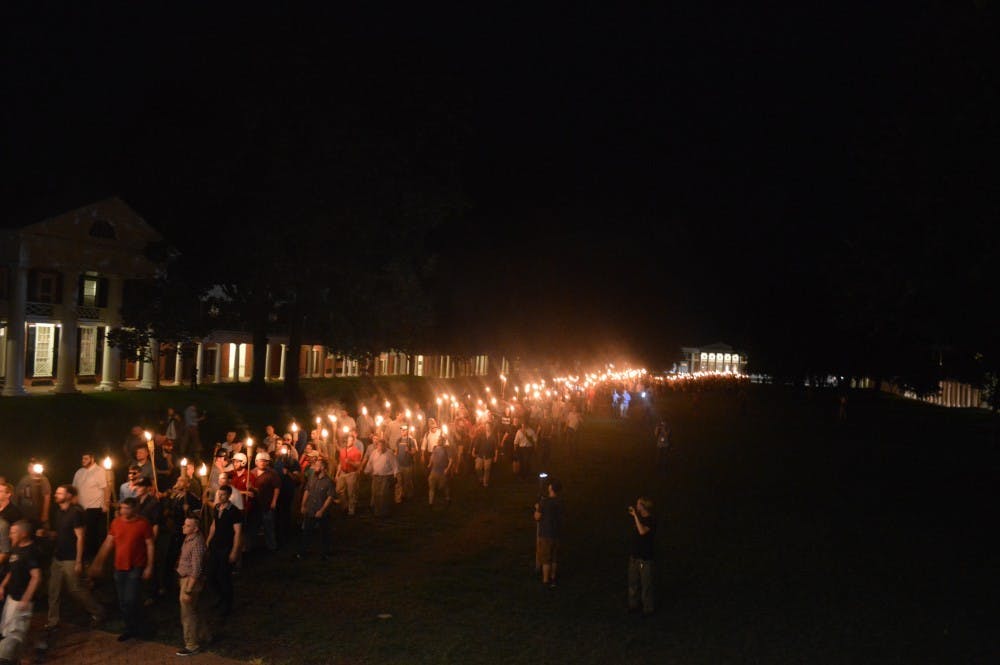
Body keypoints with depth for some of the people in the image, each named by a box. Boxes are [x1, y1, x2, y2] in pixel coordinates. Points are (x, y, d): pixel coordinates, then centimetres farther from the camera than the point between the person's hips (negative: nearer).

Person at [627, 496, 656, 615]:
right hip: (634, 555, 7)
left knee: (646, 584, -1)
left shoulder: (650, 521, -15)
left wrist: (635, 515, -29)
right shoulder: (638, 517, 7)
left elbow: (642, 531, -34)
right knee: (633, 582, 15)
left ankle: (648, 608, 10)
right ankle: (634, 604, 28)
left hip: (645, 557, -7)